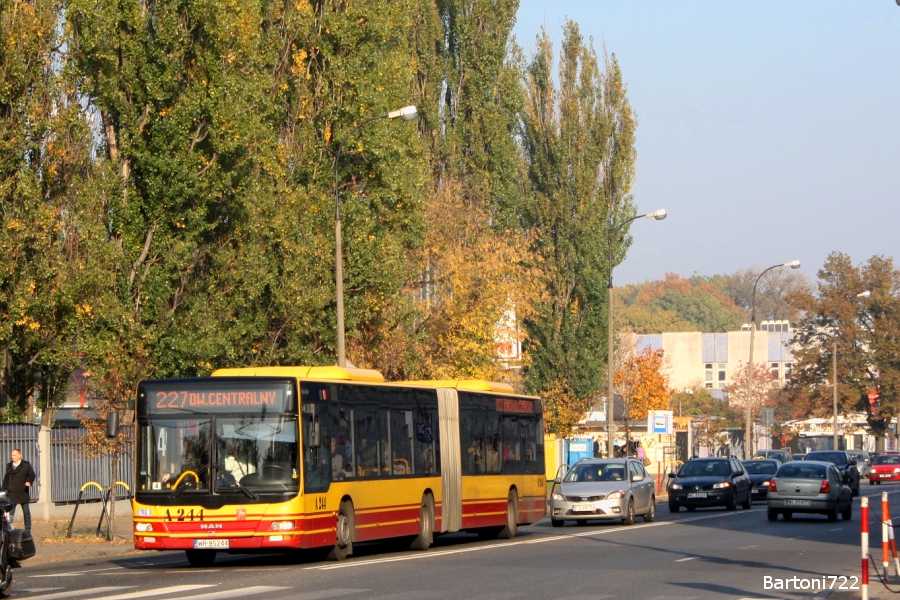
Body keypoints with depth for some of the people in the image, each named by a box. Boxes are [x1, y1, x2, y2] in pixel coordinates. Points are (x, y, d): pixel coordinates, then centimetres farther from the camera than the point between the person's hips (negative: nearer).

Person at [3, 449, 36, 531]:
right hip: (12, 493, 2)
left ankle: (28, 530, 17)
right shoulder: (9, 465, 11)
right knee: (10, 513, -4)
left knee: (26, 512, 8)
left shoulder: (26, 465, 1)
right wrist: (4, 489, 9)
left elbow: (32, 474, -6)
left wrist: (29, 481, -27)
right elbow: (6, 478, 15)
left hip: (23, 493, -2)